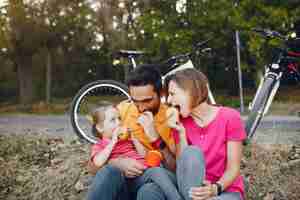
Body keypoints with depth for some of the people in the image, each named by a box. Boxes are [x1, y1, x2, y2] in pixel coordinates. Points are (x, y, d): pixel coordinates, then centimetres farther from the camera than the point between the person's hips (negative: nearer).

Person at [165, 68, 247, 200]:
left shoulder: (230, 117, -11)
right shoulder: (181, 123, 0)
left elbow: (233, 168, -12)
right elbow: (183, 168, -8)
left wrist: (215, 188, -31)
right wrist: (181, 132, -16)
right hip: (195, 187, 3)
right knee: (192, 152, -30)